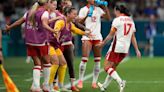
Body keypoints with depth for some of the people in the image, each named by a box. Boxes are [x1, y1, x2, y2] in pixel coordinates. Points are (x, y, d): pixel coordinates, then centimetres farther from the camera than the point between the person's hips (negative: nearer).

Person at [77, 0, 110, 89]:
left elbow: (108, 17, 5)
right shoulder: (83, 10, 0)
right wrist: (87, 15, -21)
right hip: (87, 37, -4)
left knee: (97, 60, 1)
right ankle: (80, 81, -1)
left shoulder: (98, 9, 11)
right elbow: (79, 22, -8)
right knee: (84, 59, -11)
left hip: (97, 37, 4)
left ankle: (94, 82, 6)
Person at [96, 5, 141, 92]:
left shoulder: (117, 20, -8)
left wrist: (103, 43, 5)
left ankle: (120, 81, -26)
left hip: (116, 47, -7)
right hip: (126, 49, 7)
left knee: (107, 67, -5)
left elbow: (111, 35, -7)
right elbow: (133, 37, 12)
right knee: (113, 67, 20)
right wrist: (137, 50, 13)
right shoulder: (131, 21, 12)